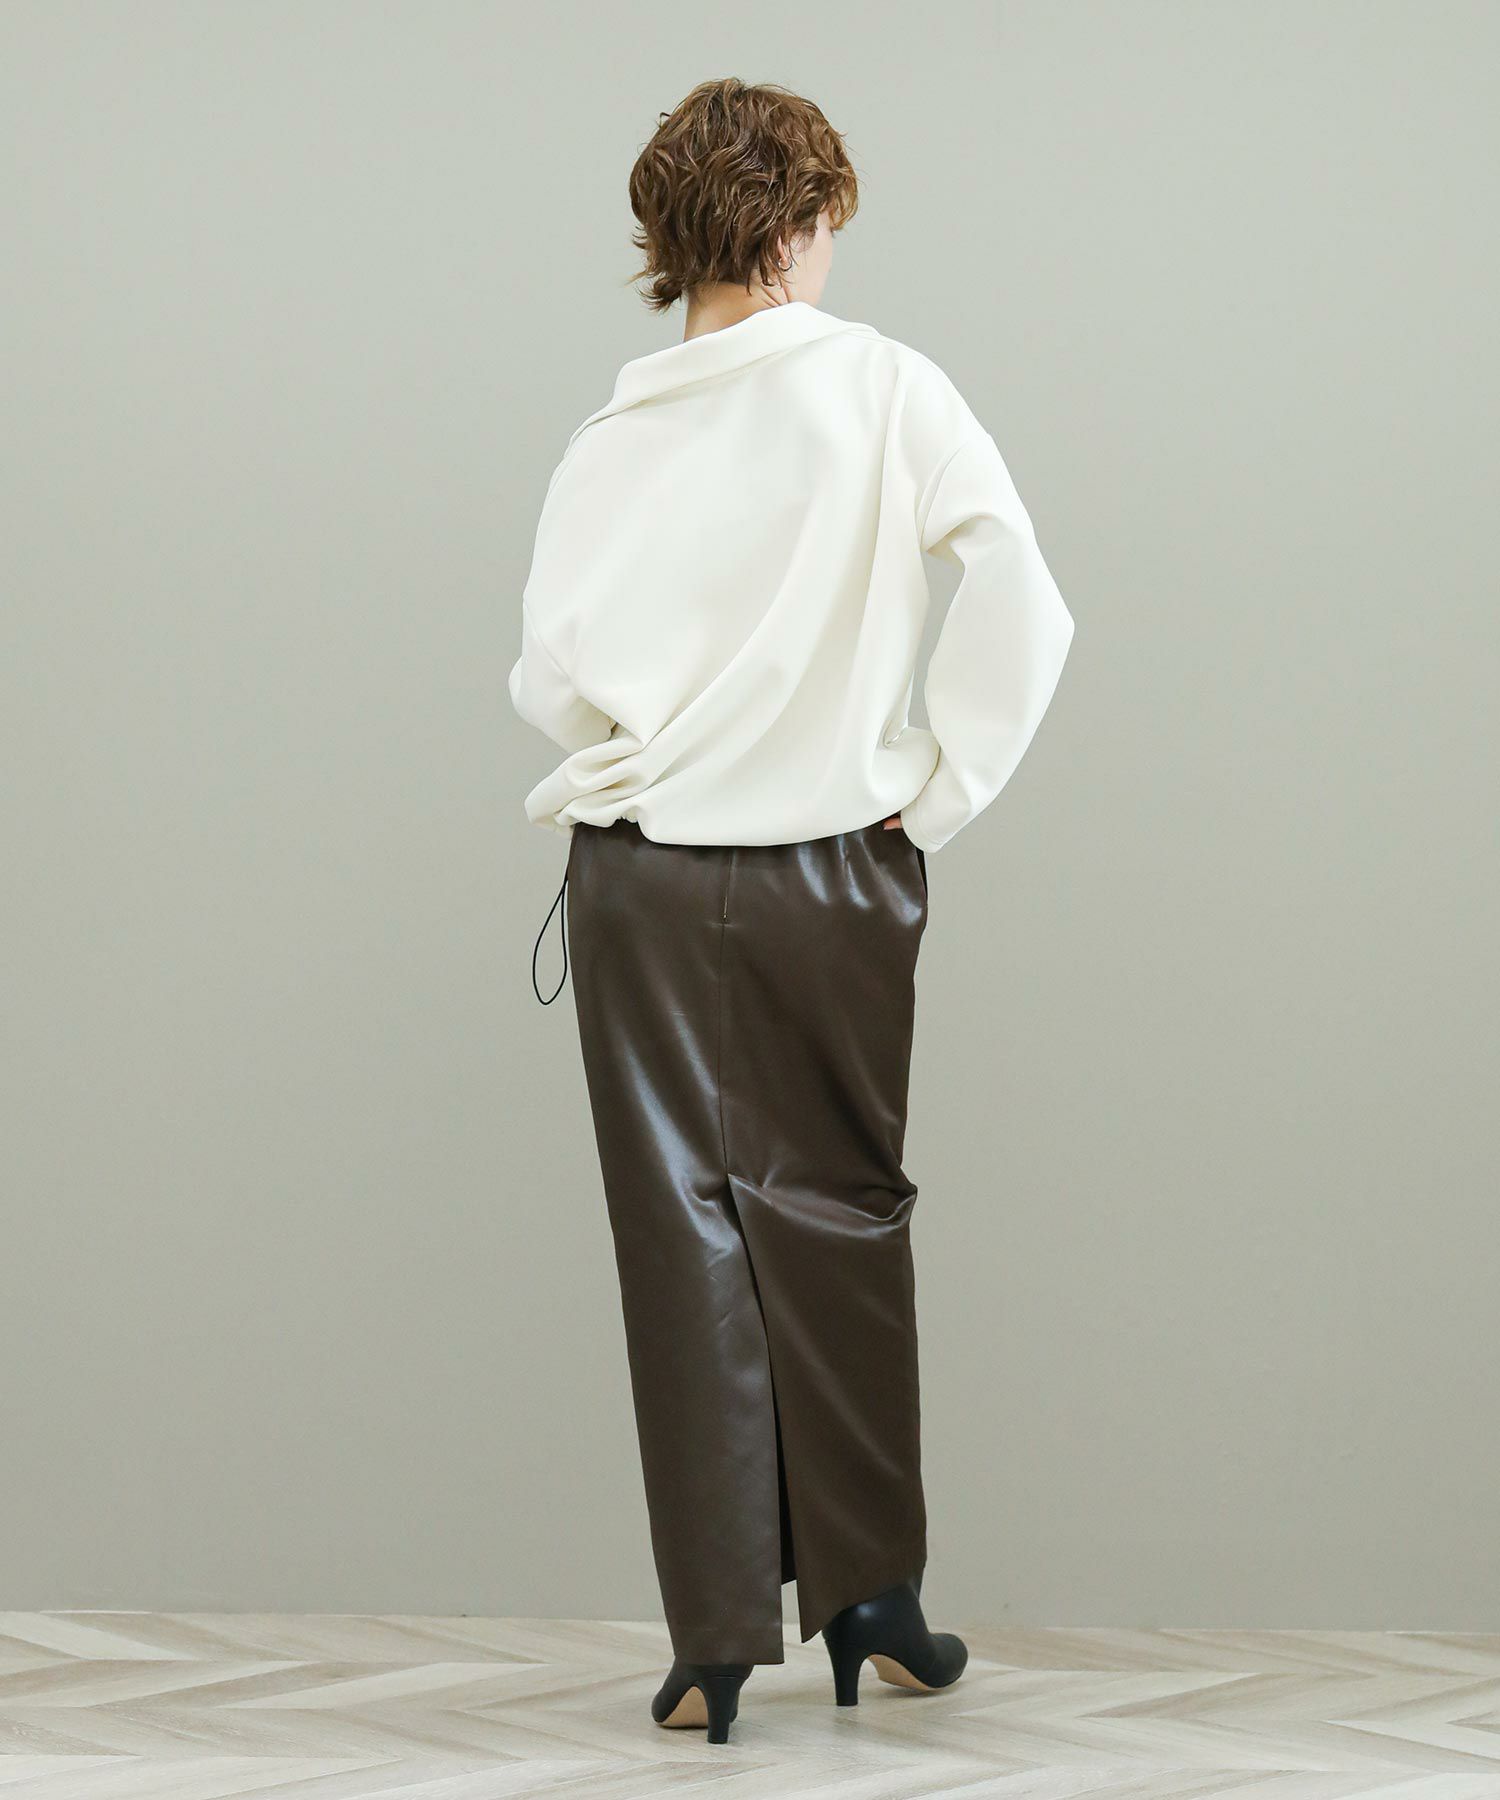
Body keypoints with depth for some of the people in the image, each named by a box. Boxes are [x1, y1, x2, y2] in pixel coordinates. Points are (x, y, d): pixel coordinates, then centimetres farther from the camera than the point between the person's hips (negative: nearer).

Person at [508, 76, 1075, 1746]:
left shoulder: (614, 433, -1)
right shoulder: (881, 385, -4)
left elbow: (550, 667, -9)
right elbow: (1018, 592, -14)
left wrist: (651, 760, 8)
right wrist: (940, 787, -5)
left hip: (644, 871, 1)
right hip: (833, 870, 0)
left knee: (685, 1234, 4)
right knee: (839, 1218, 13)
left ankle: (717, 1637, 4)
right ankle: (870, 1594, 18)